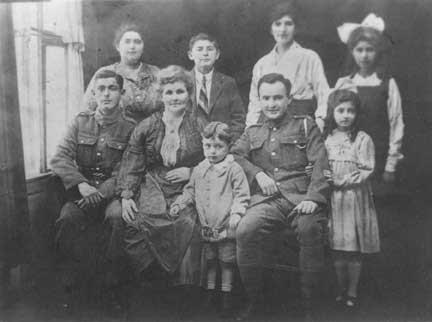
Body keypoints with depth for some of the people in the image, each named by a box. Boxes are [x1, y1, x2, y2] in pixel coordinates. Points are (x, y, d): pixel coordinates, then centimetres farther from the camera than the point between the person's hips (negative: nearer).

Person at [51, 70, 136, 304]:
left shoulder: (129, 128, 1)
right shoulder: (81, 122, 9)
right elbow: (59, 159, 0)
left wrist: (100, 192, -22)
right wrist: (82, 185, -17)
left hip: (112, 194, -2)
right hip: (82, 192, 2)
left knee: (118, 221, -32)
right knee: (67, 219, -28)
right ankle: (81, 268, -6)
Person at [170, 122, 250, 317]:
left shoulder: (233, 169, -7)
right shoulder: (199, 170, 7)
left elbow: (241, 195, -9)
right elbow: (191, 191, 16)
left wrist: (236, 213, -22)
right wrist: (179, 203, 3)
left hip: (226, 227, -4)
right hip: (206, 227, 4)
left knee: (227, 261, 9)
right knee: (209, 260, 16)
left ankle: (226, 294, 24)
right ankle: (210, 290, 32)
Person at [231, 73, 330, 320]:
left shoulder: (306, 126, 16)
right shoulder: (253, 133, 26)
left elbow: (320, 164, 4)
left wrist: (313, 197, -13)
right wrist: (258, 173, -3)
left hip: (300, 196, -2)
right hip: (266, 199, 2)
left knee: (310, 228, -35)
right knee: (245, 231, -29)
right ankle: (253, 299, -7)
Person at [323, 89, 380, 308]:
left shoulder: (363, 139, -4)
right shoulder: (326, 138, 6)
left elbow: (367, 171, -8)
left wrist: (341, 181, -14)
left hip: (356, 199, -2)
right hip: (332, 199, 2)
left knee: (355, 250, 5)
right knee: (337, 249, 8)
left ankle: (352, 291, 20)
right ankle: (341, 289, 24)